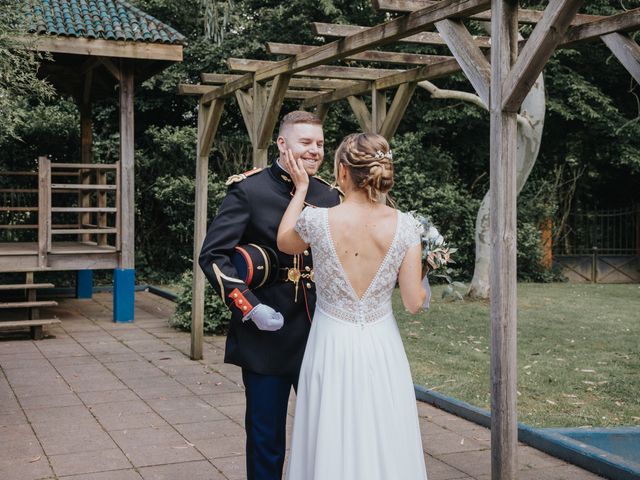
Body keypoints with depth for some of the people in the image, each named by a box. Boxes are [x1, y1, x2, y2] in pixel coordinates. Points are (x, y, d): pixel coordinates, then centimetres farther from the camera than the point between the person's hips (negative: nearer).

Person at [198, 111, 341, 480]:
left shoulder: (329, 195, 6)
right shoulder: (249, 190, -7)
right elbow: (213, 255, -10)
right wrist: (248, 306, -19)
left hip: (319, 334, 4)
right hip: (266, 334, -3)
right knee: (266, 437, 9)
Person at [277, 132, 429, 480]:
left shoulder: (317, 220, -13)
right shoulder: (404, 225, -9)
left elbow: (284, 243, 11)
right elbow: (414, 303, -6)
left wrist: (300, 188, 18)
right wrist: (423, 270, 13)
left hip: (332, 347, -1)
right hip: (382, 349, 2)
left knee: (331, 447, 11)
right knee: (385, 447, 14)